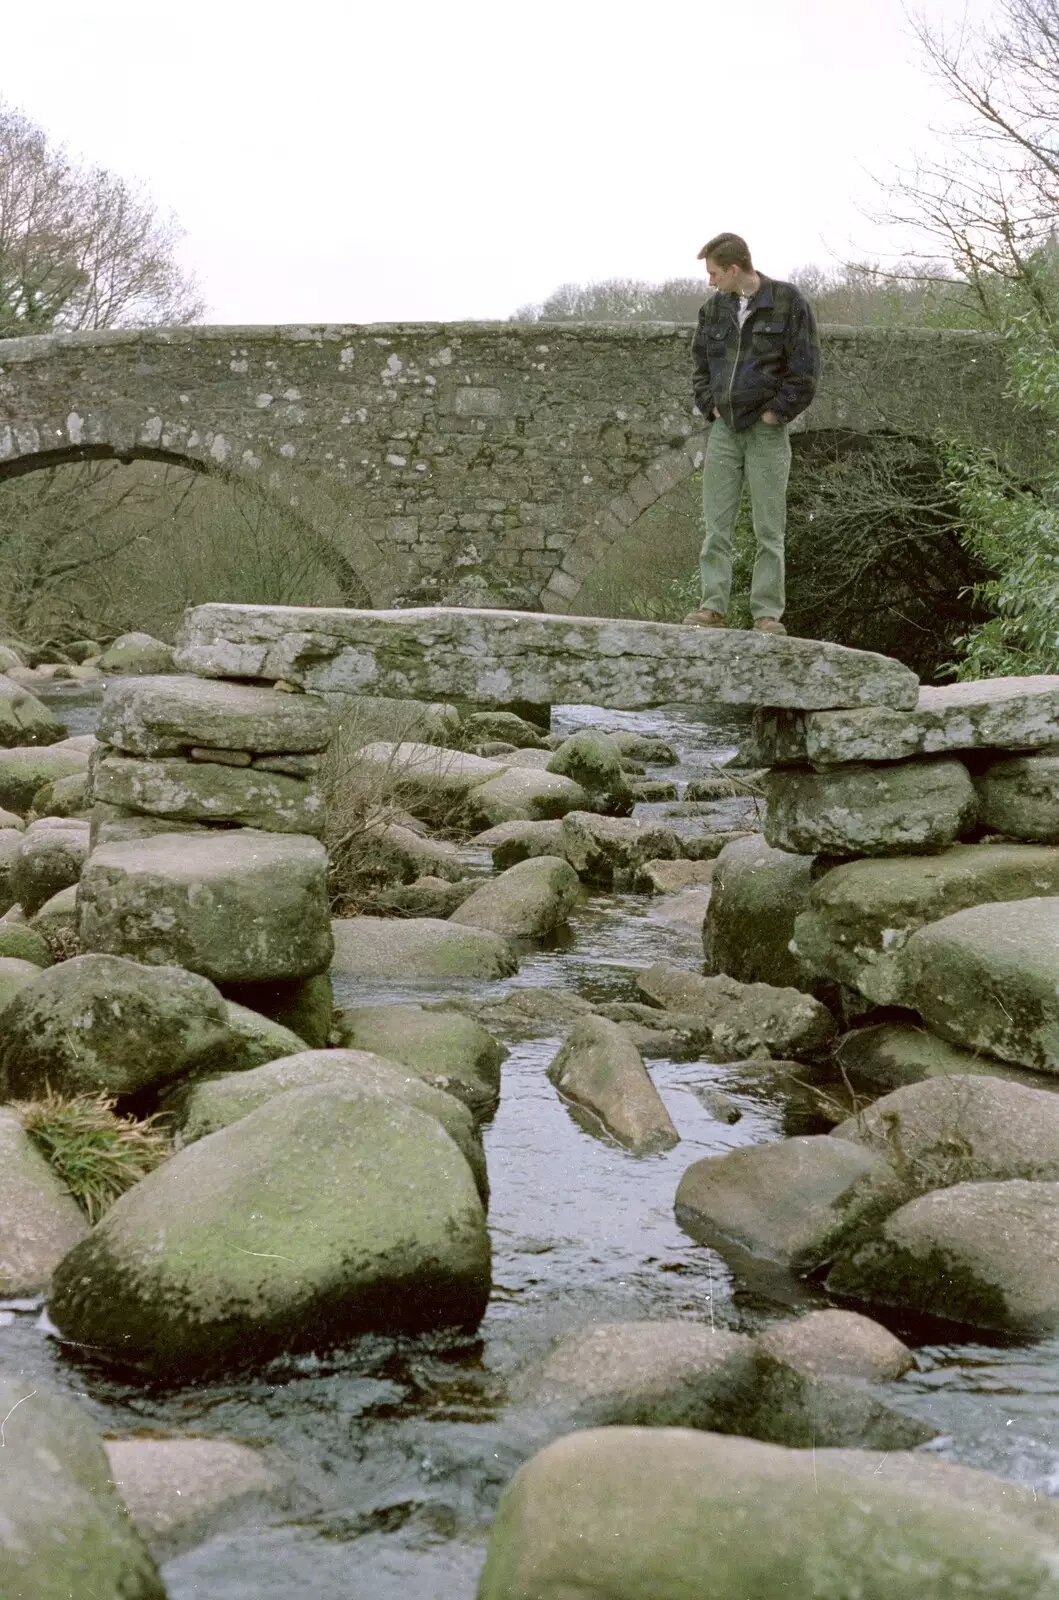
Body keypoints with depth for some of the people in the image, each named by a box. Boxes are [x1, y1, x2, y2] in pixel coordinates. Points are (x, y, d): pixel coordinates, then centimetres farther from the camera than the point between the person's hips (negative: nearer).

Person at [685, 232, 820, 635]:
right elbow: (701, 363, 20)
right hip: (724, 428, 5)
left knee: (769, 529, -1)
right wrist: (709, 404, 7)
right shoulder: (713, 308, 9)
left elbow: (805, 367, -6)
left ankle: (767, 613, 2)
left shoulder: (788, 303, -6)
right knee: (716, 525, 2)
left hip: (766, 431, -5)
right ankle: (713, 605, 5)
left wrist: (778, 411, -9)